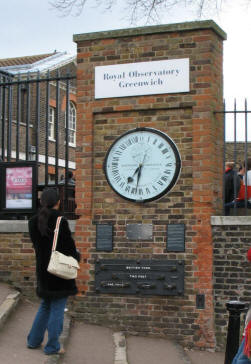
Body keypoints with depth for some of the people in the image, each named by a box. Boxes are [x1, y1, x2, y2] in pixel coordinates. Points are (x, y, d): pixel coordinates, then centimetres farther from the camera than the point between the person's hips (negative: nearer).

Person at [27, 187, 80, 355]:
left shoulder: (34, 222, 0)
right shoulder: (60, 221, -18)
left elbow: (37, 244, 8)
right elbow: (69, 247, -13)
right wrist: (77, 255, 6)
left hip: (42, 269, 6)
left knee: (45, 306, 22)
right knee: (57, 308, 5)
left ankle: (34, 340, 29)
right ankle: (52, 346, 13)